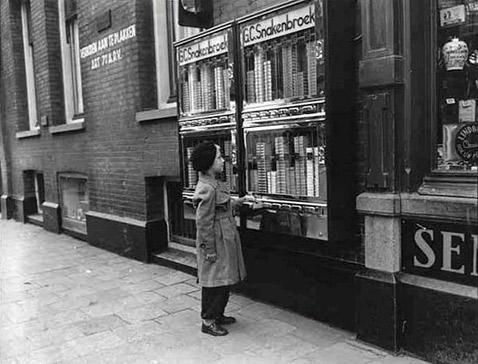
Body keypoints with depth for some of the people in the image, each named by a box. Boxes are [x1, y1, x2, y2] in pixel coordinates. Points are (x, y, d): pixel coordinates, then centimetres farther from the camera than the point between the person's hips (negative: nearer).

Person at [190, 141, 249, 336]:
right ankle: (208, 321, 16)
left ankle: (217, 314, 34)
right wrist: (209, 250, -19)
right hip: (216, 243, -10)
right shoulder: (206, 189, -23)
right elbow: (203, 223, -22)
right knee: (214, 282, 1)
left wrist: (235, 202, 27)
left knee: (225, 280, 18)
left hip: (226, 241, 10)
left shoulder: (215, 183, 8)